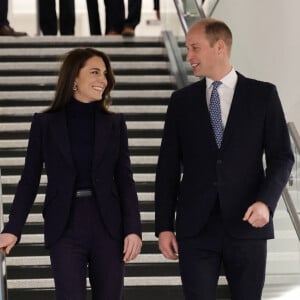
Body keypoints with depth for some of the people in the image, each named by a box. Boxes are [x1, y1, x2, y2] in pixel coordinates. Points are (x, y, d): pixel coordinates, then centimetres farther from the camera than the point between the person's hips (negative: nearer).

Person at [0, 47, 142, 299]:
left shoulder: (115, 124, 7)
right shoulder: (45, 124, 2)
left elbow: (125, 180, 5)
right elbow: (29, 181, 3)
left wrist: (133, 229, -6)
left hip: (108, 227, 2)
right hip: (65, 230, -2)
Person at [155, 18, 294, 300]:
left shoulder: (263, 94, 3)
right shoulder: (181, 100, 8)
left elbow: (281, 156, 1)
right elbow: (168, 168, 8)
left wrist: (266, 201, -15)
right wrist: (164, 226, 2)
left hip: (246, 225, -1)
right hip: (195, 227, 1)